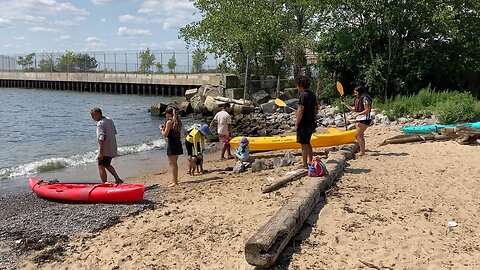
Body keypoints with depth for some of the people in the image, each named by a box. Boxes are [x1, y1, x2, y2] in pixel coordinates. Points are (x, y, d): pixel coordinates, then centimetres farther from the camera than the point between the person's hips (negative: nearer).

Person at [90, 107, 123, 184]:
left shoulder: (100, 124, -21)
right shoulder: (109, 120, 6)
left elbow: (102, 139, -26)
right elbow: (114, 132, 14)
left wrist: (100, 153, -25)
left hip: (105, 150, -9)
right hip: (112, 149, 9)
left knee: (101, 167, 5)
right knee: (107, 165, 25)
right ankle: (118, 180, 23)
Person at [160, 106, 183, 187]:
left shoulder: (169, 122, -14)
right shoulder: (178, 121, 9)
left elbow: (165, 135, -15)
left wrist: (161, 128, 4)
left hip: (171, 144, -8)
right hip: (178, 143, 8)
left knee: (172, 164, -2)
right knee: (175, 163, 18)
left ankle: (174, 182, 0)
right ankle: (175, 180, 28)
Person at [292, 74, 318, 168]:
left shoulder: (303, 95, -17)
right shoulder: (312, 94, 10)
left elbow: (300, 111, -20)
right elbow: (316, 108, 16)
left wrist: (296, 125, -17)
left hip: (304, 124, -9)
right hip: (311, 123, 9)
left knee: (304, 144, 0)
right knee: (307, 143, 19)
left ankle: (305, 164, 6)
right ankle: (310, 162, 25)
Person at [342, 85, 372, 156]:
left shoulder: (364, 98, -12)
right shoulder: (357, 99, 16)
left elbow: (367, 110, -17)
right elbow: (353, 109, 18)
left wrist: (357, 114, -20)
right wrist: (345, 104, 14)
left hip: (364, 119, -9)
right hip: (359, 119, 9)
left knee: (357, 135, -11)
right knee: (360, 135, 11)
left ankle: (362, 151, -5)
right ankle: (362, 151, 18)